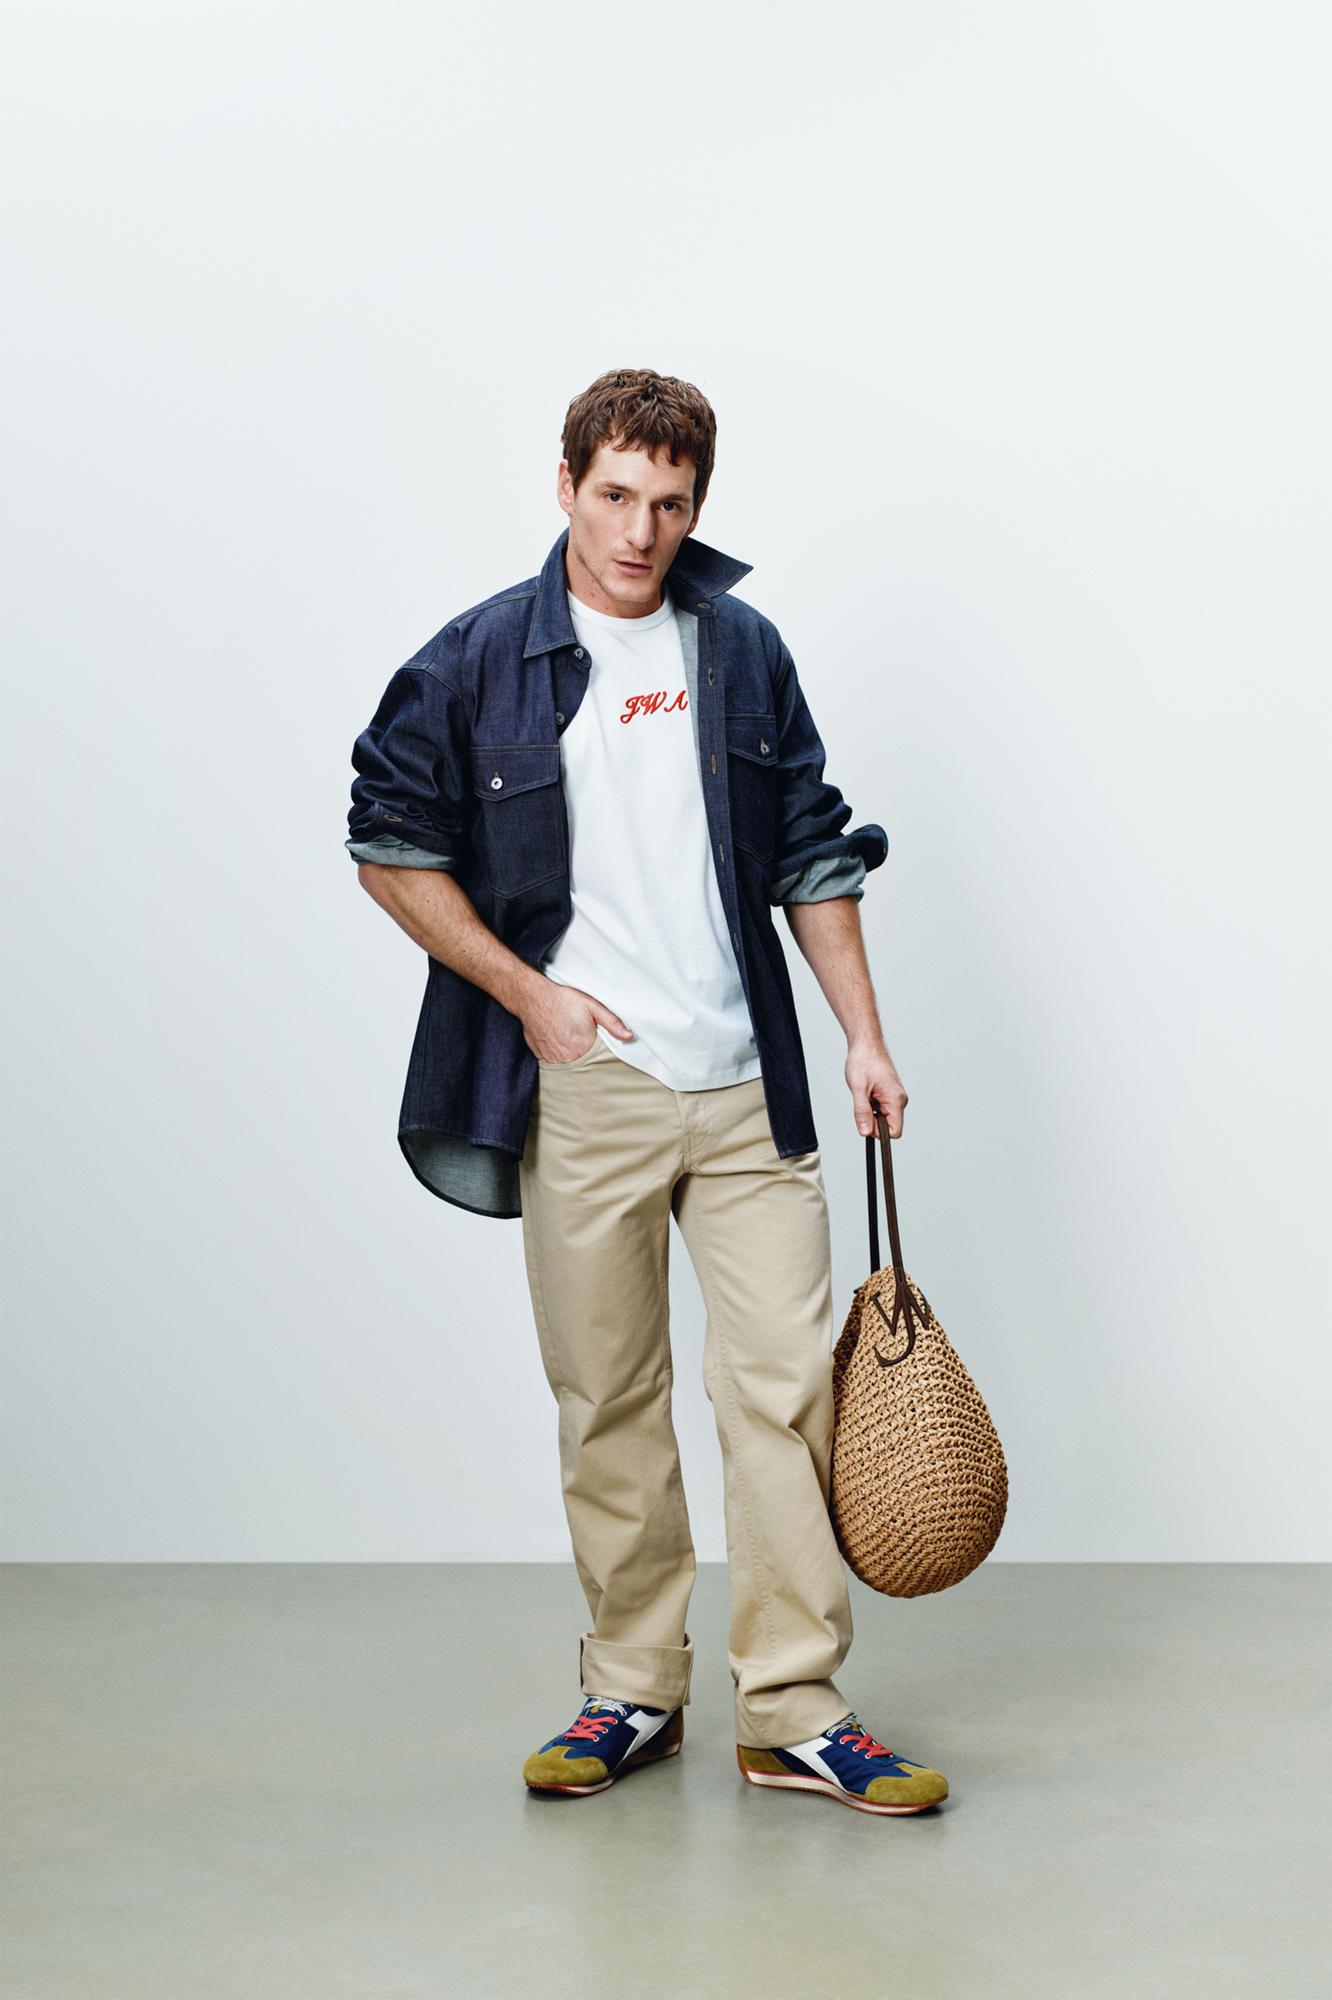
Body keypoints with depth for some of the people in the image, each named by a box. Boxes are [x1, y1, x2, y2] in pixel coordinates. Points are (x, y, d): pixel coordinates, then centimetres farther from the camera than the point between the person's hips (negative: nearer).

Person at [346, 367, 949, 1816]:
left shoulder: (744, 652, 9)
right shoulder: (477, 661, 0)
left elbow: (813, 855, 13)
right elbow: (391, 848, 3)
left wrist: (863, 1035, 8)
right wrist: (528, 993, -5)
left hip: (746, 1090, 2)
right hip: (579, 1094, -2)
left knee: (785, 1382, -1)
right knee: (607, 1406, 6)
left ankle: (794, 1711, 9)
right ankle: (631, 1692, 21)